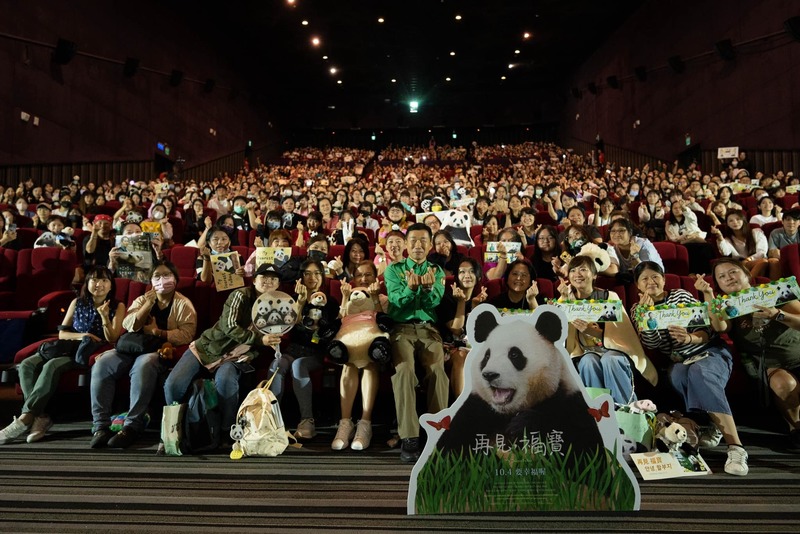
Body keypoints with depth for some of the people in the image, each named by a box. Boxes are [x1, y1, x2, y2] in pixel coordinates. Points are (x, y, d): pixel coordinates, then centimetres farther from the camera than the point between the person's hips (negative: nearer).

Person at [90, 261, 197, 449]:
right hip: (134, 347, 5)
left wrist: (158, 332, -16)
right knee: (101, 364, -22)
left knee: (143, 366, -38)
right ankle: (101, 425, -20)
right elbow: (128, 325, 3)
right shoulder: (142, 299, 20)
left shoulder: (183, 304, 6)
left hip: (161, 350, -5)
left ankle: (132, 426, -32)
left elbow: (186, 335, -8)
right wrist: (148, 304, -9)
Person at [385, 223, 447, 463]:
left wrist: (428, 287, -23)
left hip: (428, 328, 1)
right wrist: (410, 288, -22)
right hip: (402, 328, -1)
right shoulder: (393, 269, 14)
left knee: (437, 371, -29)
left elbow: (433, 303, -1)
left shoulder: (437, 271, 17)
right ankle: (409, 438, -29)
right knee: (404, 370, -31)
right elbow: (396, 302, -2)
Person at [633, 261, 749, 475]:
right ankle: (717, 424, -15)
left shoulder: (681, 295, 2)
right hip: (679, 360, 2)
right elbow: (651, 344, -6)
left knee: (698, 372, -36)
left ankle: (736, 446, -38)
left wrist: (690, 338, -27)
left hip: (711, 351, -2)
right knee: (677, 375, -34)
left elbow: (708, 329, -5)